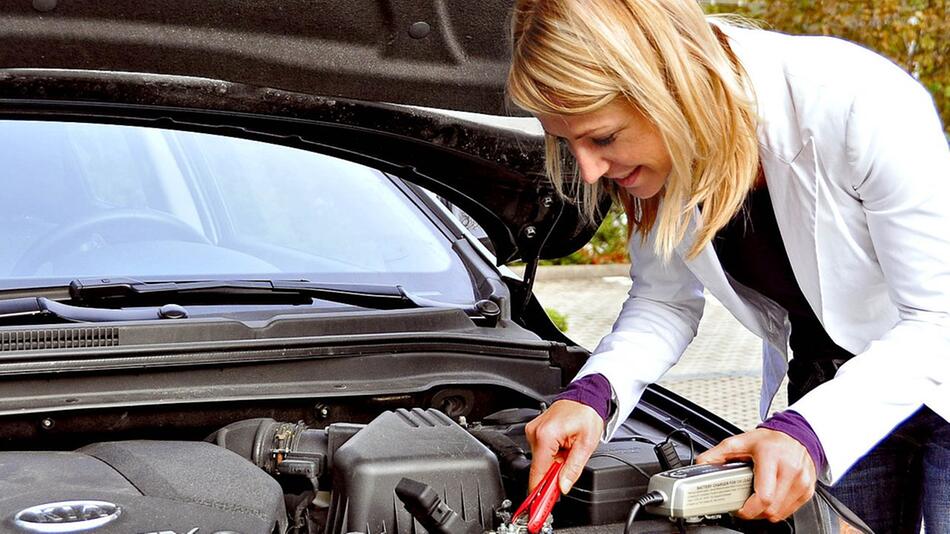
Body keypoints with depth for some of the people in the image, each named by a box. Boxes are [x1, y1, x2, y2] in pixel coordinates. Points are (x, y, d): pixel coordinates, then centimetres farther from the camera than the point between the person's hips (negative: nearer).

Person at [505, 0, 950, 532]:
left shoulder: (860, 104, -34)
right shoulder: (655, 150, -16)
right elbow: (665, 302, -2)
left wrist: (809, 432, -40)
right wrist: (593, 393, -22)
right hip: (825, 382, 5)